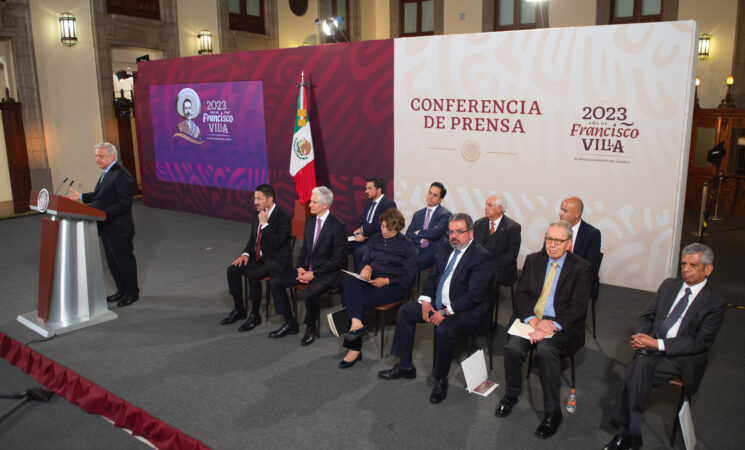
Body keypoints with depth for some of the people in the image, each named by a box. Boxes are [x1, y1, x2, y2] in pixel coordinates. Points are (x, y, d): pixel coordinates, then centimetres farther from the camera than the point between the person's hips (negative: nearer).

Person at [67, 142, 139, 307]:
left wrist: (105, 214, -27)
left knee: (124, 260, 2)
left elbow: (125, 202, -24)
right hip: (107, 228, 10)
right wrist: (81, 197, 15)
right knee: (112, 261, 18)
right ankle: (122, 290, 30)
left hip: (119, 229, -10)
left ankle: (132, 293, 15)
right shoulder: (107, 173, 13)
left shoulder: (121, 175, -19)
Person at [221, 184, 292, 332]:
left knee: (253, 274, -31)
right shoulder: (258, 215, 7)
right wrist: (245, 254, -1)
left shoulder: (283, 218, -16)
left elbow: (277, 243, -25)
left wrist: (265, 224, -26)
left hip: (276, 261, -8)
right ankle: (239, 310, 6)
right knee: (232, 269, -8)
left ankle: (255, 315, -13)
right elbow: (252, 239, 17)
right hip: (259, 257, 8)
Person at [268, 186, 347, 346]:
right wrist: (301, 268, -3)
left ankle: (310, 329, -4)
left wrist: (314, 273, -18)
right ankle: (290, 324, 8)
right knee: (275, 282, -3)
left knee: (310, 294, -34)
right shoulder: (310, 221, 7)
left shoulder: (338, 226, -15)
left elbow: (338, 260, -15)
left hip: (327, 273, -8)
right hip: (307, 269, 8)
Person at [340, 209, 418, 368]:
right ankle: (356, 323, -42)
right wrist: (367, 267, -5)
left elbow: (409, 277, -1)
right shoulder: (374, 240, 18)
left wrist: (386, 281, -13)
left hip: (393, 286, -5)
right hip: (371, 281, 5)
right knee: (349, 279, -30)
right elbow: (365, 261, 20)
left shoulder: (407, 246, 4)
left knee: (361, 300, -29)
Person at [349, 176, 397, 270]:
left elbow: (381, 225, -18)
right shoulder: (368, 203, 20)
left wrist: (363, 229, -8)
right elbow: (362, 223, 16)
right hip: (364, 237, 8)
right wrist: (361, 234, -6)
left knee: (358, 251, -30)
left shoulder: (389, 204, -7)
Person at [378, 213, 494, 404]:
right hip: (438, 304, 9)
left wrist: (446, 312, -24)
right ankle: (405, 367, 11)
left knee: (444, 330, -34)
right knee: (405, 311, 3)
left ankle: (440, 379, -10)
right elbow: (432, 276, 14)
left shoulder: (482, 257, -16)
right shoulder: (447, 250, 10)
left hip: (465, 311, -9)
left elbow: (475, 295, -23)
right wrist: (426, 301, -3)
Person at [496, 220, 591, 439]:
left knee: (545, 349, -33)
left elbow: (578, 306, -9)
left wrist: (552, 327, -23)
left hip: (561, 324, -3)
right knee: (513, 347, -24)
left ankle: (552, 412, -15)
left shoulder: (580, 267, -1)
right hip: (530, 319, 3)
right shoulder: (533, 260, 10)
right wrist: (534, 320, -14)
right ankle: (511, 395, 5)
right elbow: (520, 293, 4)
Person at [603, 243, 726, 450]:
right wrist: (642, 336, -8)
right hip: (653, 349, 4)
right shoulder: (669, 285, 14)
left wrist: (658, 344, -20)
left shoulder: (716, 303, -2)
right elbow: (647, 316, 15)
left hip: (681, 358, -4)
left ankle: (625, 433, -23)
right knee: (640, 365, -31)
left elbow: (699, 342, -10)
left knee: (636, 370, -31)